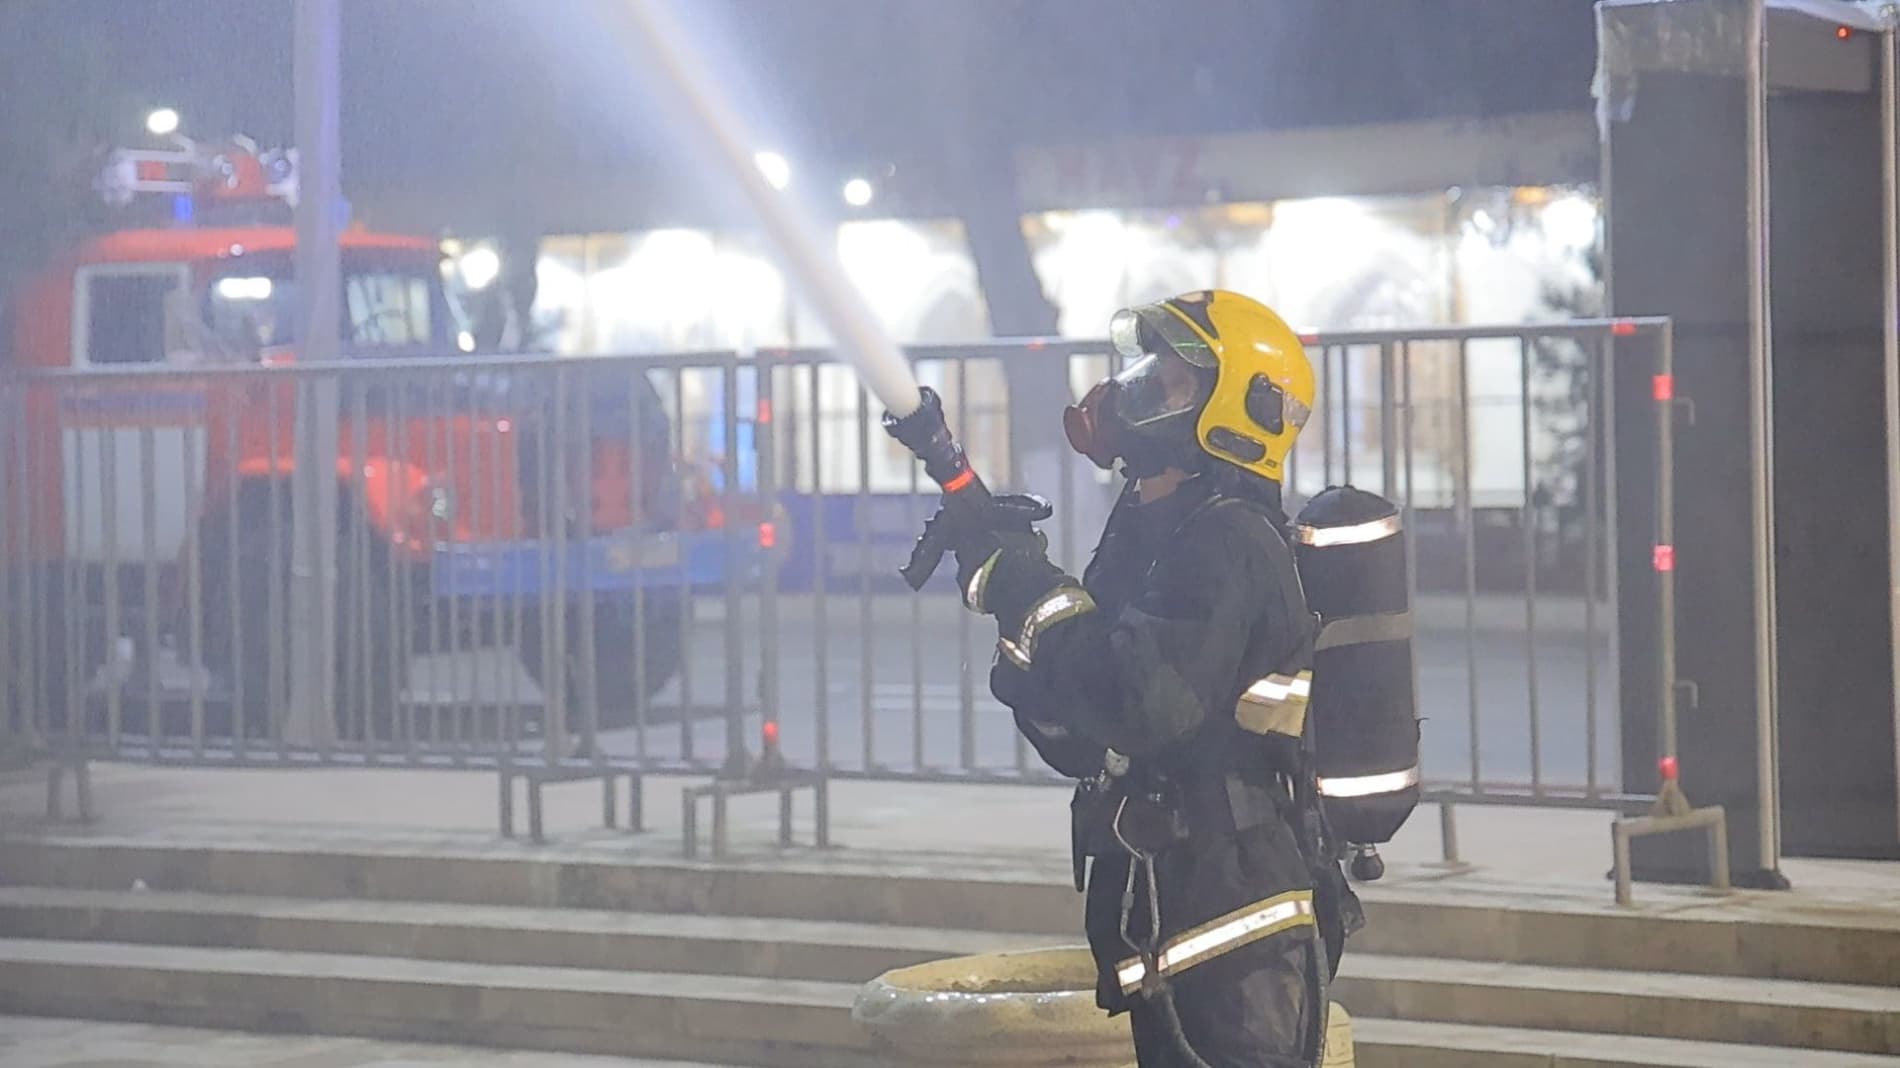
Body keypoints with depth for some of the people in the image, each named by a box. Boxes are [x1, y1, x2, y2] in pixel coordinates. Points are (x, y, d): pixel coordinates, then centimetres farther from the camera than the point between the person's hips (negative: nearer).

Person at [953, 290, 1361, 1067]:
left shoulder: (1226, 546, -15)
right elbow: (1076, 742, 14)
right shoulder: (1150, 535, 15)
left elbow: (1146, 705, -28)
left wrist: (1035, 597, -20)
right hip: (1170, 913, 10)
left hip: (1234, 923, -10)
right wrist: (1018, 599, 0)